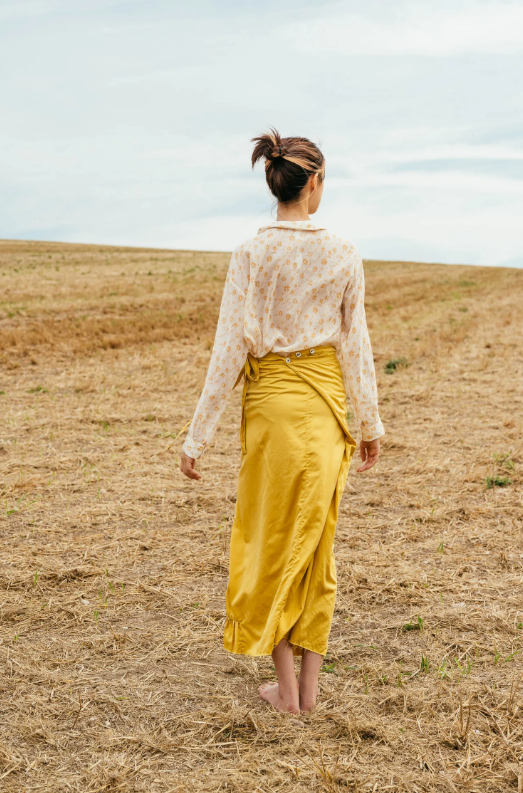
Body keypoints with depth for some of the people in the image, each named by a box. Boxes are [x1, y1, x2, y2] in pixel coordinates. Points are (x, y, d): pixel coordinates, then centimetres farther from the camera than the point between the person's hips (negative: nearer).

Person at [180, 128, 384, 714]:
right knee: (316, 540, 14)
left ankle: (286, 686, 18)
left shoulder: (251, 255, -10)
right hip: (326, 402, 2)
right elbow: (356, 346, -1)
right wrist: (370, 424, 10)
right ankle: (309, 684, 20)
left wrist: (198, 435, -6)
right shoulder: (343, 256, -5)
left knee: (270, 539, 12)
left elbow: (230, 349, -12)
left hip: (270, 400, -1)